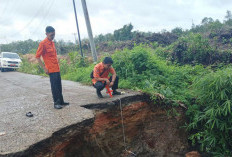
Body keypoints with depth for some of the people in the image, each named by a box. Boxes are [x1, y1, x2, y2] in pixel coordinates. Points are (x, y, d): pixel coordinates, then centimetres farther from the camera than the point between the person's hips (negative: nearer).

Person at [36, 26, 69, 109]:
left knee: (59, 86, 11)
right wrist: (44, 68, -13)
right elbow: (37, 56, -11)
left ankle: (61, 101, 20)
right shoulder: (43, 43, -10)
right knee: (54, 86, -5)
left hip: (57, 68, 8)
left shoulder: (52, 43, 14)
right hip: (51, 69, -8)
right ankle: (56, 103, 3)